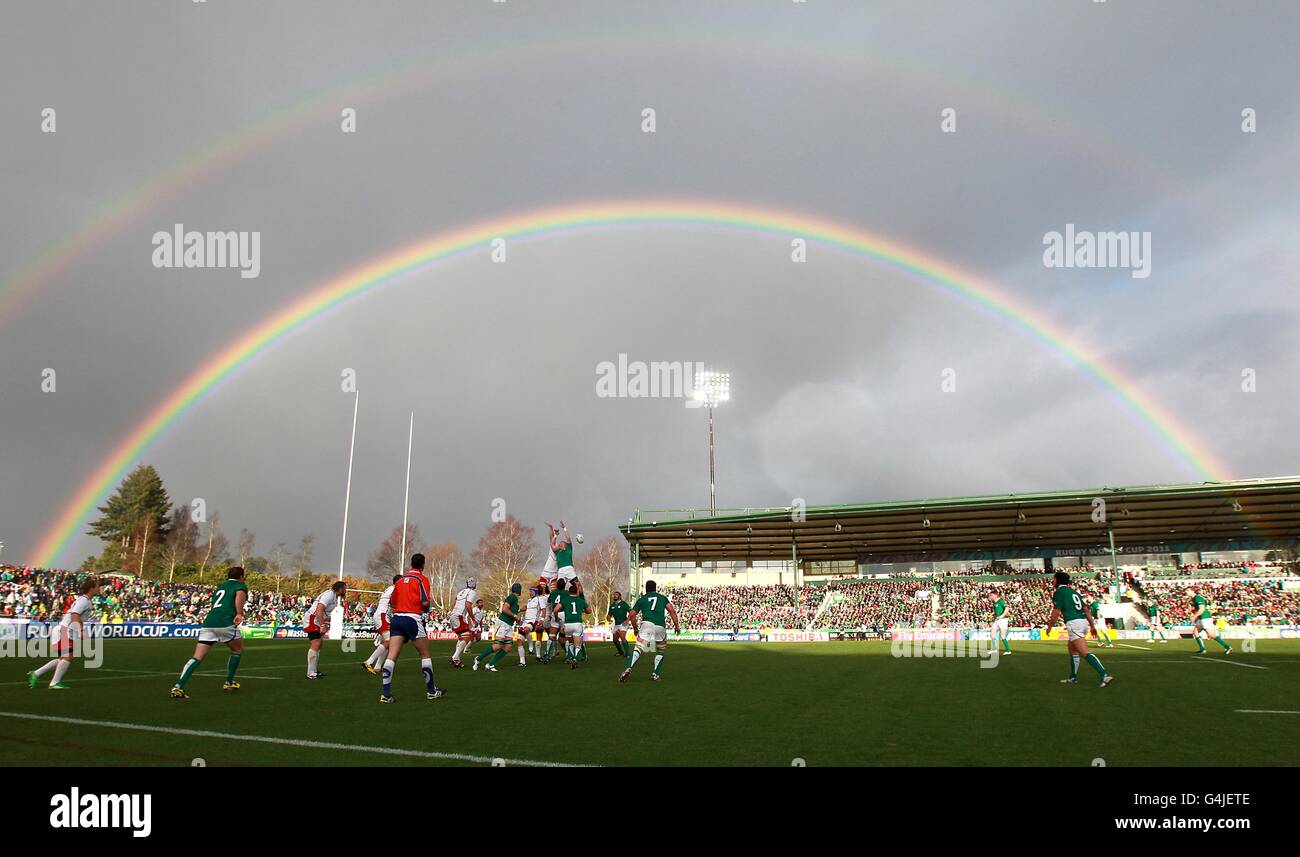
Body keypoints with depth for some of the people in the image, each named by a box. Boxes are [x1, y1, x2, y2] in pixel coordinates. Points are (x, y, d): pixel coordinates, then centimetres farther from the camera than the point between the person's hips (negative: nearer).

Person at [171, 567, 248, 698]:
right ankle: (229, 682, 21)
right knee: (238, 650, 19)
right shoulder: (241, 585, 12)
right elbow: (240, 595, -11)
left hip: (208, 623, 5)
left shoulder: (220, 586, 31)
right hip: (226, 623, -5)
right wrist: (239, 614, -23)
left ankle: (178, 687, -16)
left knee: (197, 657, 0)